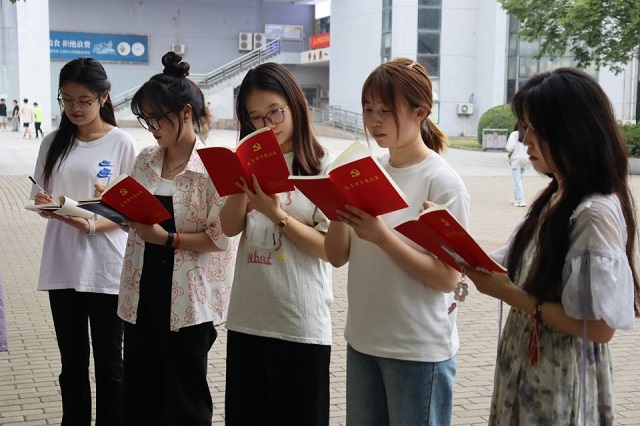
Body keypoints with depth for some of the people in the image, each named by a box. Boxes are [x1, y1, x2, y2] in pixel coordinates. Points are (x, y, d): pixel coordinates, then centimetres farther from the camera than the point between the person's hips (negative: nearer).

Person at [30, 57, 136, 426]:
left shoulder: (121, 142, -5)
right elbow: (40, 196, 12)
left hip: (106, 269, -4)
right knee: (72, 362, 14)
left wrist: (92, 225, -23)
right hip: (61, 266, 4)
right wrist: (43, 203, -12)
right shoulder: (53, 142, 7)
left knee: (109, 363, 7)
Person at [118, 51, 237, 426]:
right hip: (142, 296, 6)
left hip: (189, 300, -6)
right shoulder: (146, 161, 7)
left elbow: (221, 238, -15)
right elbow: (135, 219, 14)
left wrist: (168, 238, -19)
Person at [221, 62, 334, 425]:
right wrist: (241, 178, -12)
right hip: (246, 320, 5)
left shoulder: (324, 167, -8)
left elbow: (331, 249, -12)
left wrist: (276, 214, -20)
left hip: (302, 326, -5)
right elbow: (230, 228, 1)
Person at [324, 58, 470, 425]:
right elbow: (337, 257, 5)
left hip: (420, 352, -5)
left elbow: (448, 278, -16)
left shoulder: (442, 181, -12)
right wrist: (339, 212, -14)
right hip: (362, 342, 6)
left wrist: (381, 235, -25)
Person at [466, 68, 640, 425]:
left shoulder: (596, 214, -22)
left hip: (561, 381, -8)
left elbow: (600, 327, -23)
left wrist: (508, 295, -21)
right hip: (527, 368, 8)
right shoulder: (554, 198, 5)